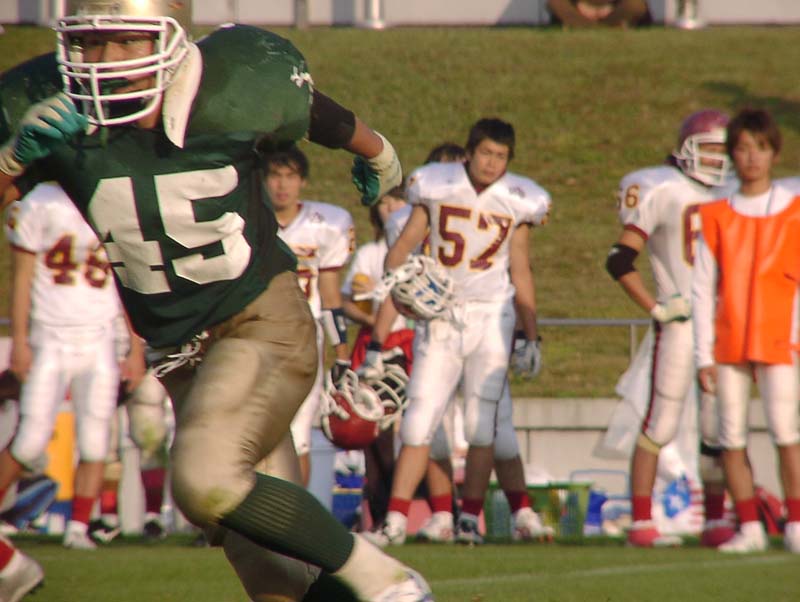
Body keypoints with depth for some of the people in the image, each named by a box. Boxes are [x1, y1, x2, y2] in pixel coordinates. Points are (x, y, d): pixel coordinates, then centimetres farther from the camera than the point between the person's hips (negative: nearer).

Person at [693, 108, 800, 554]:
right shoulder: (716, 216, 7)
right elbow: (703, 290, 6)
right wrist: (704, 354, 1)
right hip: (728, 342, 2)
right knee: (732, 437, 0)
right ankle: (750, 528, 8)